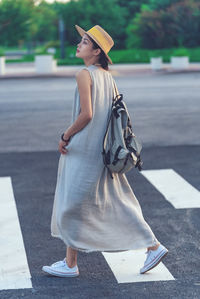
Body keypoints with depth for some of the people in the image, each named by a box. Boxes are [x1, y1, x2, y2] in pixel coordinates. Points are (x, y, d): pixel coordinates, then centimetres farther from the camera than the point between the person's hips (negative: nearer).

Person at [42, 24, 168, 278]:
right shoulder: (106, 75, 10)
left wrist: (65, 137, -9)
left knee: (73, 203, 3)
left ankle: (70, 264, 13)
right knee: (116, 202, 14)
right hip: (103, 149, 8)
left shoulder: (84, 75, -15)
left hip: (85, 150, -8)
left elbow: (86, 114, -23)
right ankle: (153, 246, 16)